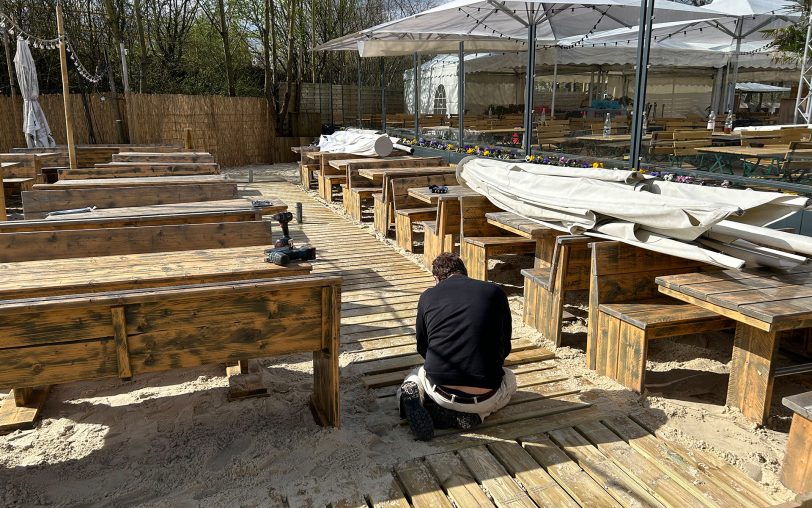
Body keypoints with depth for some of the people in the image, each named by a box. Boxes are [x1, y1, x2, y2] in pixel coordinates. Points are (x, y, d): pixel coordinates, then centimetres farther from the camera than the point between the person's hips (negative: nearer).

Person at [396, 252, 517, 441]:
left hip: (442, 394, 3)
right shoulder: (495, 292, 5)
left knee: (417, 375, 36)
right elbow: (505, 348, 14)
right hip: (484, 399, -2)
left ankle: (414, 394, -1)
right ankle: (470, 415, 3)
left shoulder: (427, 296, 5)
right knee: (509, 379, 32)